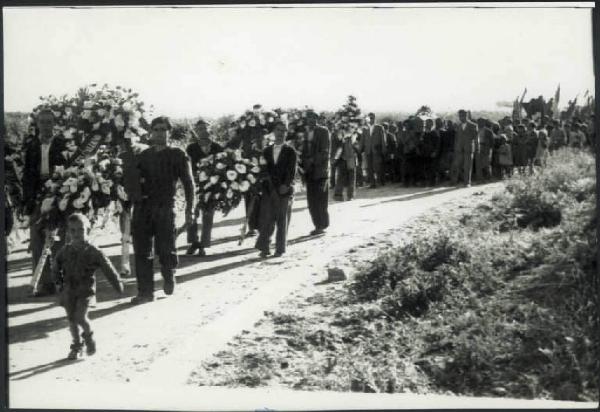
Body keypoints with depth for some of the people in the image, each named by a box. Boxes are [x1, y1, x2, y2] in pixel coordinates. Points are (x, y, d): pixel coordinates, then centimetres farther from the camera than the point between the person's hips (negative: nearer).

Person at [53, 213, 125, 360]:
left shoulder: (93, 252, -10)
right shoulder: (65, 251, 0)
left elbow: (107, 268, -5)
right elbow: (56, 267, 15)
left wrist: (118, 283, -4)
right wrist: (59, 283, 9)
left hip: (85, 289, -4)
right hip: (69, 290, 4)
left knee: (80, 316, -16)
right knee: (71, 319, 8)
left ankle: (89, 336, 14)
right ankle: (76, 346, 24)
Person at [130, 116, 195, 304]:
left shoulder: (177, 155, 6)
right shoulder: (143, 156, 17)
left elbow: (188, 183, 3)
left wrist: (189, 209, -4)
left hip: (165, 206, -3)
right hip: (142, 206, 3)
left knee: (165, 249, -6)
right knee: (142, 251, 0)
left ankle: (168, 276, 25)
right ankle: (145, 291, 7)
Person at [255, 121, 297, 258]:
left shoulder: (290, 151, 4)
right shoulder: (267, 151, 14)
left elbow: (292, 171, -4)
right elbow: (264, 169, 11)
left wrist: (286, 185, -15)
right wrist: (267, 179, -6)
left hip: (284, 191, -2)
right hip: (268, 190, 2)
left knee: (282, 221, 1)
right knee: (265, 220, -3)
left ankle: (280, 249, 8)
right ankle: (264, 248, 1)